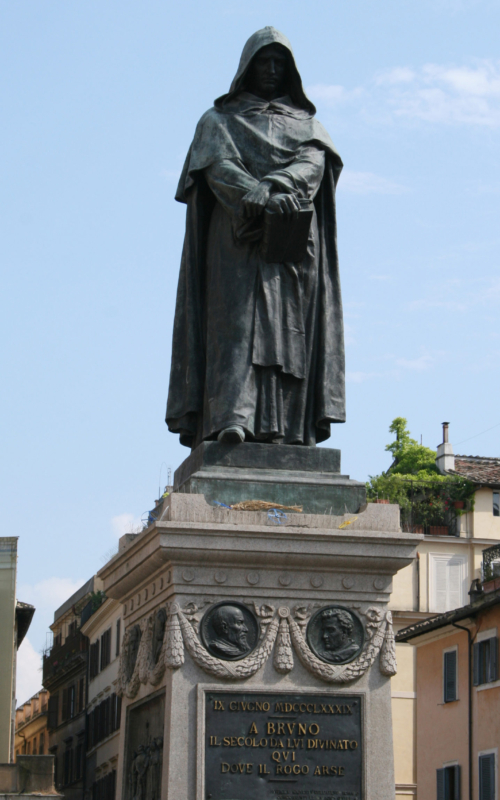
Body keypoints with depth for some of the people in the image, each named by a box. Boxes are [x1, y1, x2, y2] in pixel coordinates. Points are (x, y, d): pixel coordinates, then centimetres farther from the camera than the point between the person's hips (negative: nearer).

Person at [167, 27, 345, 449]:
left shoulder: (305, 121, 22)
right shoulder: (220, 120, 17)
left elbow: (313, 162, 1)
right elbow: (219, 167, -3)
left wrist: (279, 188, -21)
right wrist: (262, 197, -22)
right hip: (239, 241, -2)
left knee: (288, 328, -8)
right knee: (237, 319, -17)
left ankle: (282, 430, -14)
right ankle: (231, 417, -29)